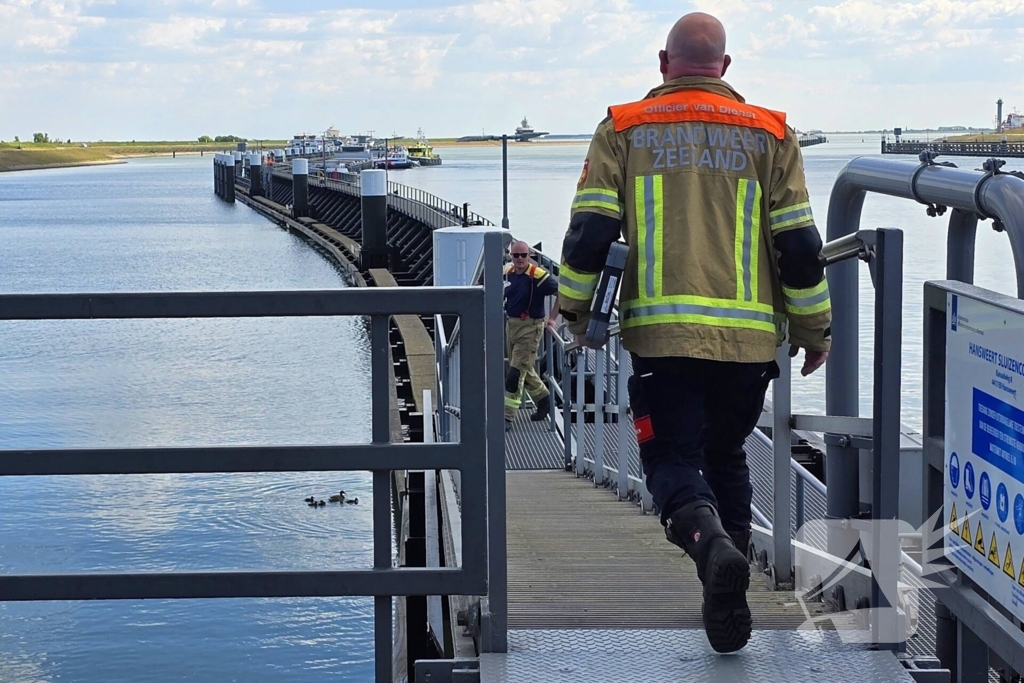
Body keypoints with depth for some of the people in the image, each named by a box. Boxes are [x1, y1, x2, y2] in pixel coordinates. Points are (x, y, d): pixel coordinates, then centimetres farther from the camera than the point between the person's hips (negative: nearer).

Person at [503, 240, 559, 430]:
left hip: (530, 327, -7)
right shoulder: (507, 272, 2)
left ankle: (508, 416, -5)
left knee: (516, 372, -9)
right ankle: (543, 399, 43)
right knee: (525, 370, 21)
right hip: (510, 324, 7)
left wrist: (552, 318, -13)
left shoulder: (538, 276, -19)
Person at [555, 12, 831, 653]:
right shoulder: (769, 134, 7)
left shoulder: (623, 131, 5)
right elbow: (800, 246, 5)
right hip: (749, 337, 2)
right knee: (726, 456, 20)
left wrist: (575, 307, 15)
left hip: (662, 335, -2)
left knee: (673, 458, 3)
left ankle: (713, 544, -28)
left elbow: (589, 233, -1)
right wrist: (815, 330, 15)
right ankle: (728, 599, 19)